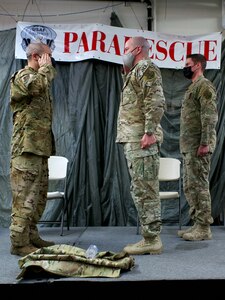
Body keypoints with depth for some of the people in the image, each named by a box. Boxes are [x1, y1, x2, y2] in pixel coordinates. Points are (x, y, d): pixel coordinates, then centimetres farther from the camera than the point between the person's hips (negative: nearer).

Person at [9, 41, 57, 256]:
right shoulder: (23, 75, -5)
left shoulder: (38, 78, 25)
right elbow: (38, 85, -29)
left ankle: (31, 236, 22)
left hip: (40, 147, 10)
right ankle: (19, 243, -3)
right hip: (26, 148, -10)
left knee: (39, 196, 13)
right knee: (25, 197, -9)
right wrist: (45, 67, -10)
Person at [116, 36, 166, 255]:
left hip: (141, 138, -10)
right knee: (142, 189, 10)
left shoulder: (146, 68, -4)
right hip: (133, 138, 10)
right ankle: (150, 238, 16)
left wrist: (149, 132, -24)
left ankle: (151, 240, -3)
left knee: (144, 190, -9)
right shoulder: (136, 72, 26)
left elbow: (156, 101, -17)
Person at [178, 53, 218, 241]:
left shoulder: (204, 86, -7)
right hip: (189, 146, 10)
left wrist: (205, 143, -23)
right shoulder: (193, 87, 23)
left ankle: (204, 228, -1)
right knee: (190, 187, 11)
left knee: (199, 185, -8)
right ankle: (197, 224, 19)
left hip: (198, 146, -10)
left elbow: (210, 116, -18)